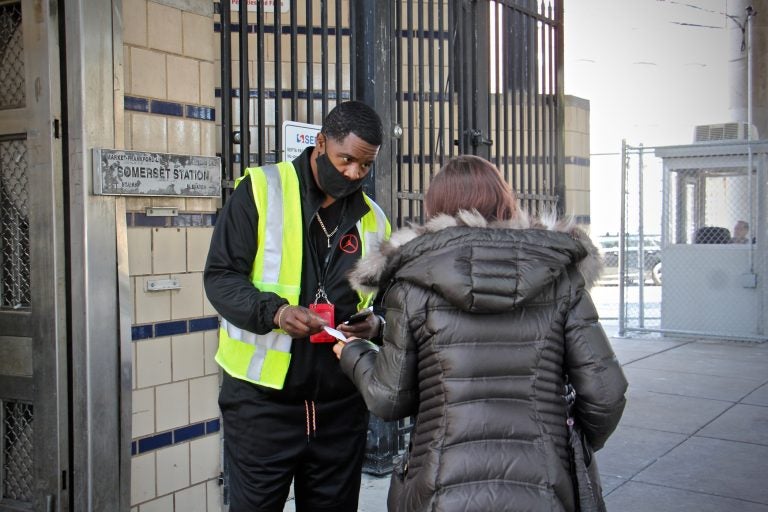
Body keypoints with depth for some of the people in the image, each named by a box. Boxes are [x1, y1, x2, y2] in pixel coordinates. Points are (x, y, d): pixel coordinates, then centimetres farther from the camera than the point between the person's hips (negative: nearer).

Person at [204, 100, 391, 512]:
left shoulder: (373, 220, 9)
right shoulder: (261, 190, -5)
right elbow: (220, 276, -8)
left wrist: (377, 323, -7)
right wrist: (275, 311, -26)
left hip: (341, 403, 4)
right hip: (261, 400, -4)